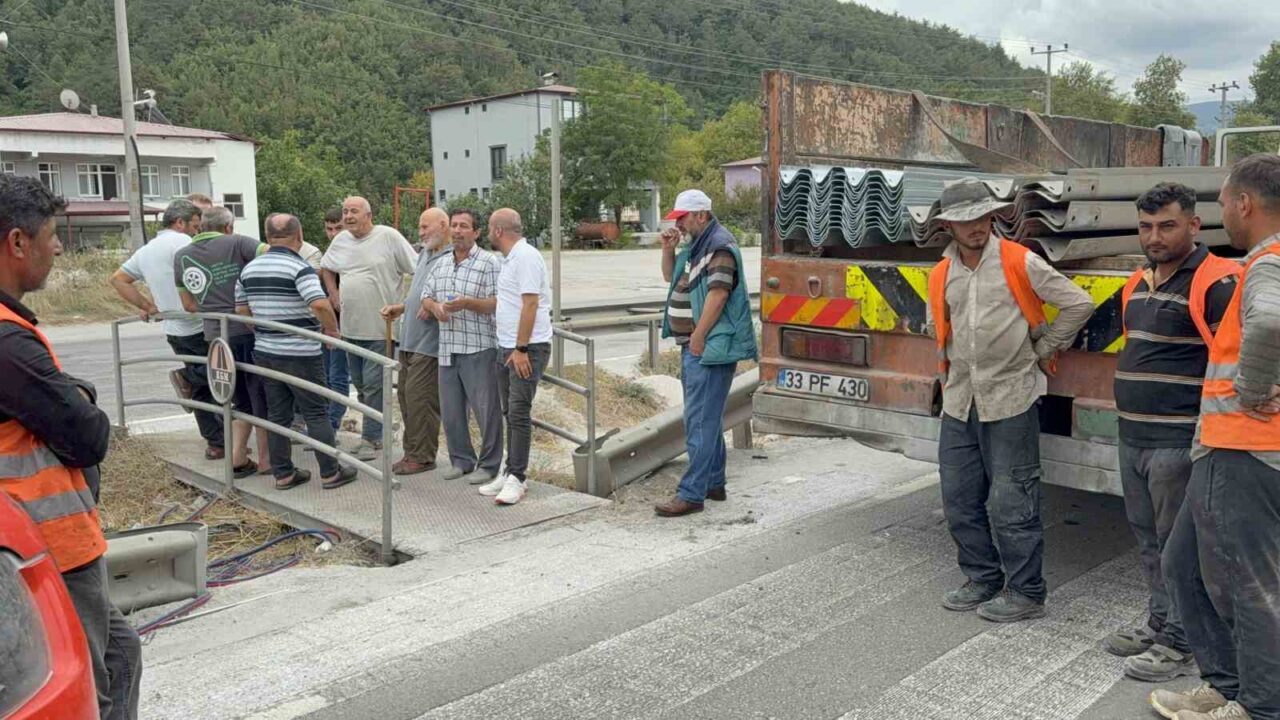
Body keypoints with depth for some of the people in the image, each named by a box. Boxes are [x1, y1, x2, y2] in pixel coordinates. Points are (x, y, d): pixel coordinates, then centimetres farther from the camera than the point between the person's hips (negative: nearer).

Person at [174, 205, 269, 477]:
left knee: (242, 401, 19)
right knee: (262, 398, 8)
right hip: (249, 331, -5)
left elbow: (188, 305, 16)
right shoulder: (235, 243, -5)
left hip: (215, 336, 5)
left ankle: (237, 457, 14)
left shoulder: (181, 256, 10)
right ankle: (265, 460, 13)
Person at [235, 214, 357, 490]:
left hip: (264, 352, 6)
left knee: (277, 415, 12)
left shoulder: (249, 268, 8)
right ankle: (330, 473, 7)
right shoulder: (299, 268, -15)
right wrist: (333, 329, -13)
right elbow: (319, 304, -28)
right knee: (316, 413, 3)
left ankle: (283, 473, 16)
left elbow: (241, 309, 14)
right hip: (300, 354, -6)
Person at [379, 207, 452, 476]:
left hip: (429, 342, -9)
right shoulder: (424, 254, 16)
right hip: (409, 339, 9)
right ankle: (412, 451, 23)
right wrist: (399, 308, 17)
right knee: (406, 395, 13)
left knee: (419, 398, -6)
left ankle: (422, 456, 5)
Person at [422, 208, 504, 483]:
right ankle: (461, 460, 27)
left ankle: (488, 465, 12)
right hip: (447, 350, 7)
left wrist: (467, 303, -23)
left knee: (486, 410, 0)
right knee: (450, 411, 13)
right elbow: (426, 296, 20)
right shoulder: (441, 266, 15)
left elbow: (498, 303, -11)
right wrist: (435, 306, -3)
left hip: (479, 350, -7)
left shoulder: (490, 263, -6)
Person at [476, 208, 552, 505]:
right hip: (508, 347, 10)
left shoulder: (525, 257, -14)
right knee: (510, 413, 12)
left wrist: (521, 348, -23)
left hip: (527, 348, -10)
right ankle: (511, 472, 19)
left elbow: (530, 304, -21)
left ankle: (517, 478, -4)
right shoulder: (511, 258, 18)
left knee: (519, 413, -9)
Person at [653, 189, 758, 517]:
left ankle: (692, 494, -8)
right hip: (694, 345, 10)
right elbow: (670, 277, 26)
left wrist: (698, 339, -21)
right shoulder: (696, 244, 17)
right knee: (707, 416, 16)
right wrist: (668, 249, 7)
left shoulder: (720, 245, -13)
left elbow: (718, 293, -21)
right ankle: (714, 483, 26)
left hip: (709, 346, -10)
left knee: (700, 420, -10)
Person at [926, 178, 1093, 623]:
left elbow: (1078, 305, -3)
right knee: (960, 500, 11)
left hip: (1010, 399, -6)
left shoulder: (1019, 263, -7)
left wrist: (1044, 349, 1)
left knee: (1010, 503, -2)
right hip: (959, 403, 6)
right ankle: (983, 580, 26)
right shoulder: (940, 276, 9)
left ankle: (1026, 593, 11)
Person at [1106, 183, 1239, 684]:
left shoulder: (1215, 282, -13)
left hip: (1178, 441, -8)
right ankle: (1160, 623, 31)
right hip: (1132, 437, 8)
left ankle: (1181, 645, 14)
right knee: (1148, 538, 17)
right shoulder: (1138, 284, 13)